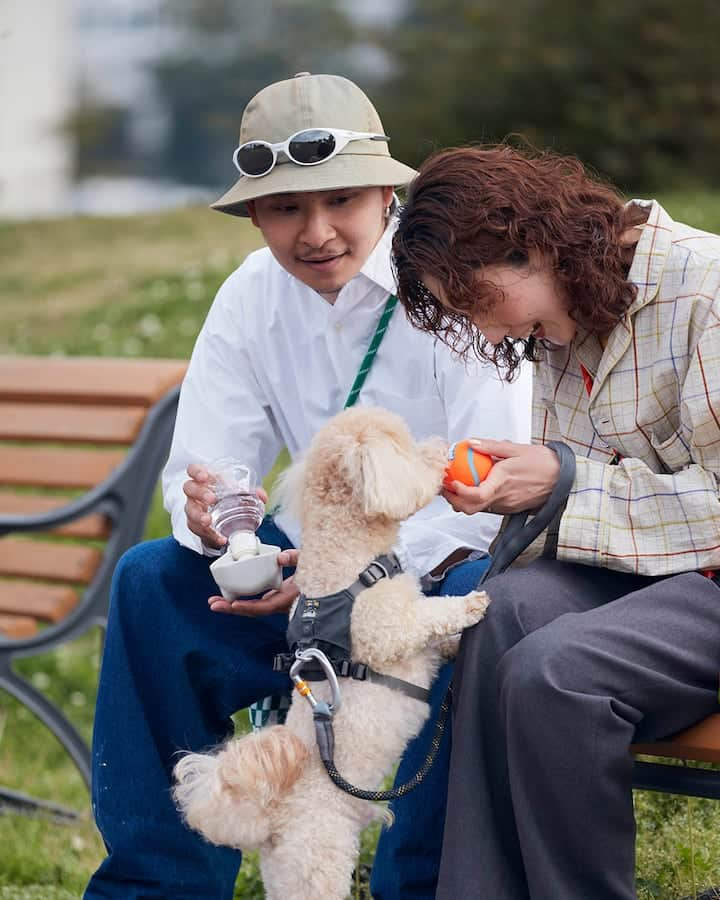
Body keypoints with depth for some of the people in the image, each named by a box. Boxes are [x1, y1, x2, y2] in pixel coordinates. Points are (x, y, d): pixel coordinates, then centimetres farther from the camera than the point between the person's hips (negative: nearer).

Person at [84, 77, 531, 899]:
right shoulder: (254, 296, -1)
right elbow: (201, 466, -3)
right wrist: (208, 515, -28)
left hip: (451, 562, -5)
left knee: (476, 602, -37)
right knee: (150, 577, -12)